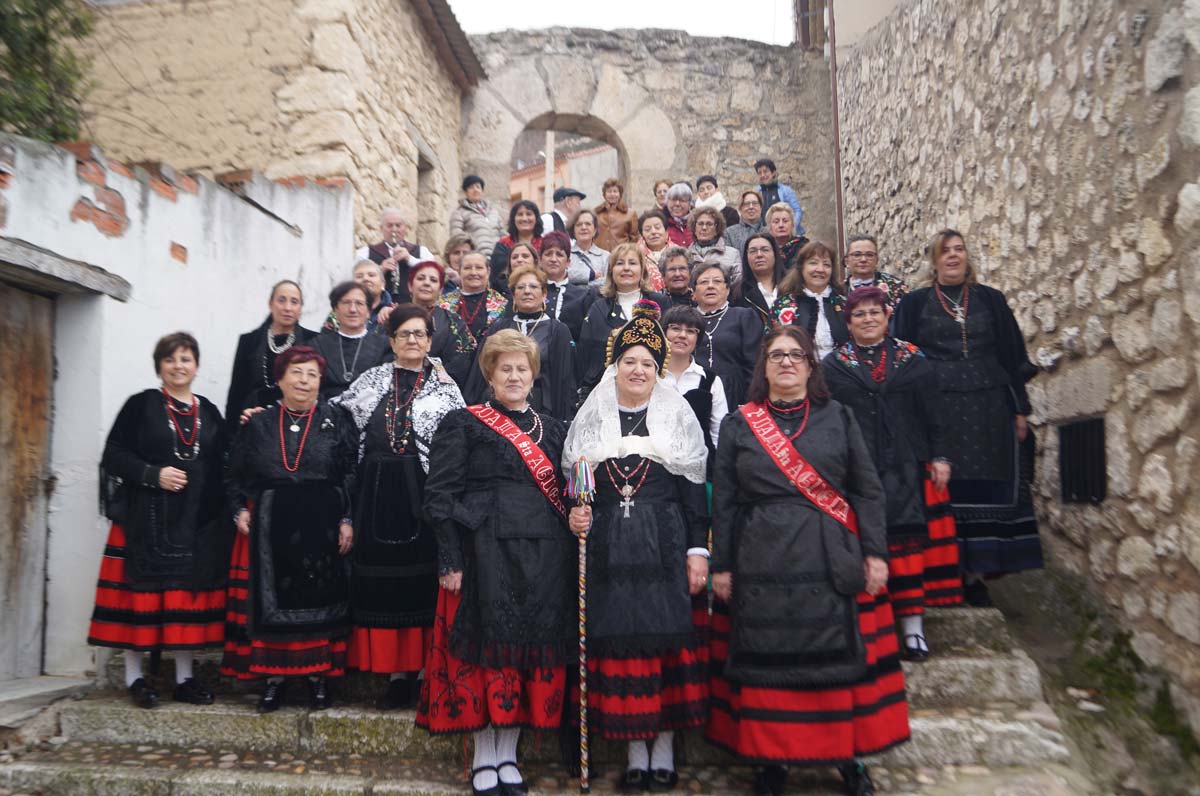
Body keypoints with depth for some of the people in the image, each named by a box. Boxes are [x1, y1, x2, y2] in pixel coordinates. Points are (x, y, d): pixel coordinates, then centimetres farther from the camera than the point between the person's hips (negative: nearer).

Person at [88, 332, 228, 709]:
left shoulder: (209, 412, 12)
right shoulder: (141, 405, 2)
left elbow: (220, 466, 14)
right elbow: (114, 455, -4)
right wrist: (153, 474, -15)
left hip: (196, 522, 3)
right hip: (146, 518, -3)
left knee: (190, 596, 5)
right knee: (141, 594, 0)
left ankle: (185, 677, 15)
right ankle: (134, 676, 14)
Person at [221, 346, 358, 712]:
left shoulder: (336, 421, 2)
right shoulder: (258, 424, 7)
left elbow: (350, 475, -1)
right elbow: (236, 475, 13)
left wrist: (347, 520, -8)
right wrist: (240, 510, 0)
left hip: (321, 527, -1)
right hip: (269, 527, 2)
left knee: (319, 599, 4)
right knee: (271, 599, 5)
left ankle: (319, 675, 17)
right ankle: (275, 675, 18)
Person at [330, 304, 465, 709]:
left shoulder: (442, 383, 6)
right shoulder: (372, 378, 13)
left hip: (423, 491, -2)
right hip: (379, 493, 3)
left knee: (423, 580, 0)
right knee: (384, 581, 4)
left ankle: (427, 671, 12)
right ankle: (396, 673, 14)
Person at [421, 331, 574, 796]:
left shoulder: (553, 429, 15)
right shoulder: (463, 424, 1)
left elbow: (566, 494, 17)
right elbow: (440, 495, -5)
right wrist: (451, 561, -12)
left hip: (543, 557, 4)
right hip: (486, 554, -4)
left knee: (534, 651, 7)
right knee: (486, 650, 1)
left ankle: (508, 754, 21)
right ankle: (483, 757, 17)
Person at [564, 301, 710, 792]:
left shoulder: (679, 417, 5)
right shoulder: (591, 420, 9)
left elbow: (694, 491, 2)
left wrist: (698, 551, -4)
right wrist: (575, 516, -8)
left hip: (666, 547, -1)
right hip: (608, 548, 1)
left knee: (669, 637, 2)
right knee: (619, 641, 3)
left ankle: (665, 750, 16)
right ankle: (635, 752, 17)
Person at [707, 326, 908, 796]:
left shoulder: (839, 419, 6)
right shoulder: (738, 425, 6)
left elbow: (867, 491, 5)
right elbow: (723, 502, 5)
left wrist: (874, 553, -3)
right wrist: (721, 566, 2)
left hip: (834, 564, 0)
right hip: (762, 567, 0)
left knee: (841, 658, 5)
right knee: (766, 662, 5)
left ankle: (848, 754, 25)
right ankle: (770, 757, 22)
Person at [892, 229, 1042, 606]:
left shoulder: (990, 300, 9)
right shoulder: (914, 304, 4)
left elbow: (1012, 355, 10)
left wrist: (1019, 409, 5)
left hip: (989, 410, 2)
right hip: (938, 410, -2)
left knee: (986, 489, 3)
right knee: (945, 491, -1)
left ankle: (975, 569, 13)